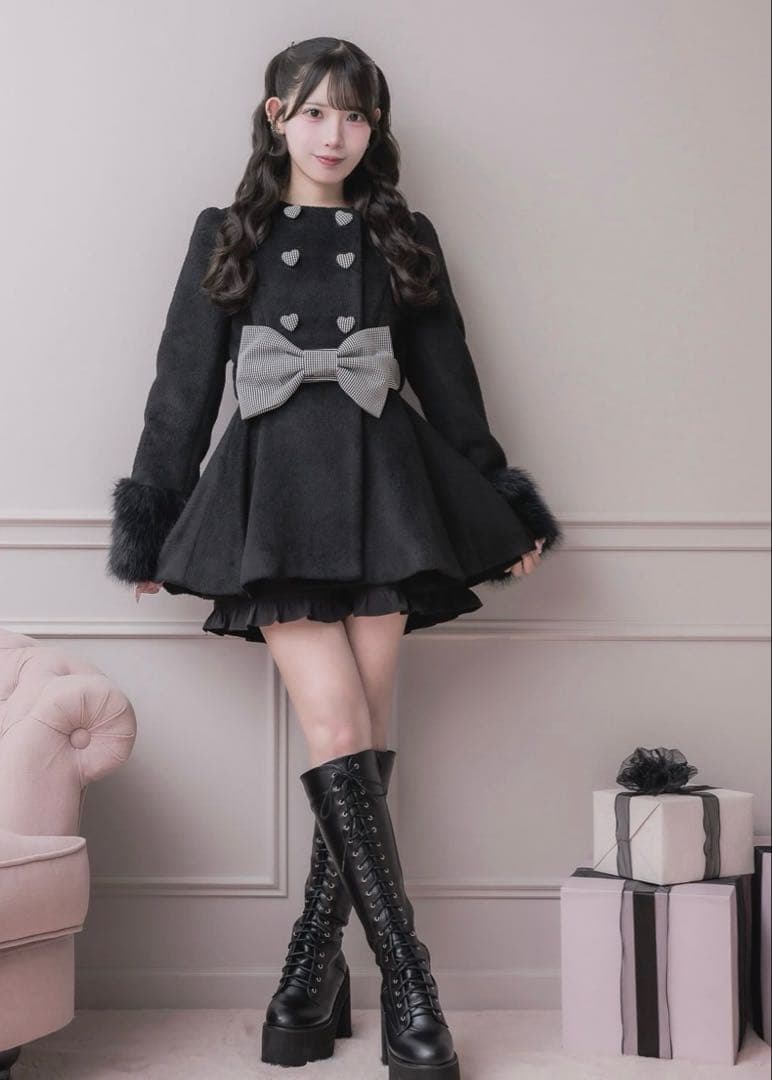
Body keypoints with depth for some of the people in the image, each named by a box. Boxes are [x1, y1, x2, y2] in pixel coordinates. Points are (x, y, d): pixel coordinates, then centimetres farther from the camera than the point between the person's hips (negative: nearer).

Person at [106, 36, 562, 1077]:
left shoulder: (403, 238, 13)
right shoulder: (226, 236, 11)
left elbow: (448, 379, 15)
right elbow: (183, 386, 10)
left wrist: (506, 509, 14)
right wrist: (148, 526, 10)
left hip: (381, 487, 2)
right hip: (273, 489, -1)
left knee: (361, 736, -3)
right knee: (339, 733, -11)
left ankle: (315, 966, 9)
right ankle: (408, 986, -6)